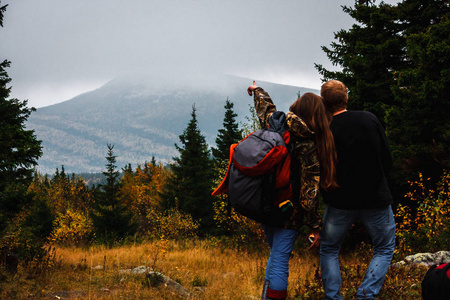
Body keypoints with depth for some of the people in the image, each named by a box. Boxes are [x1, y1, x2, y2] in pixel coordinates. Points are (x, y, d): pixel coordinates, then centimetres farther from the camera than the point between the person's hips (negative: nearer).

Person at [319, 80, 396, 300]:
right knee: (384, 250, 18)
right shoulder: (370, 120, -6)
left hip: (340, 202, 0)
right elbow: (387, 162, 0)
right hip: (375, 199, 1)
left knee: (329, 250, 19)